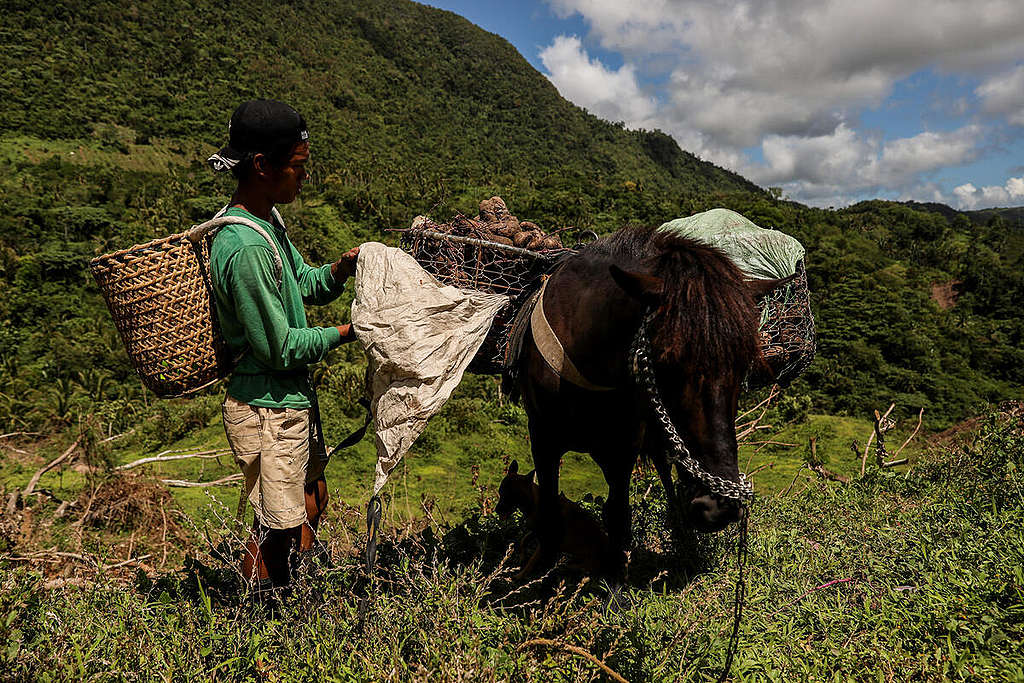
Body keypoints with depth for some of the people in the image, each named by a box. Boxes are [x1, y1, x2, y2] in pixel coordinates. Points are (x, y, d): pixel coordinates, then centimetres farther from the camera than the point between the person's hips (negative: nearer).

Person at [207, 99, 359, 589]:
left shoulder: (267, 218, 3)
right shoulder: (244, 248, -27)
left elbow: (304, 284, 16)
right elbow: (281, 348, -23)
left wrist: (340, 269, -3)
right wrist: (345, 333, -12)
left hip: (293, 397, 10)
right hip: (268, 408, -10)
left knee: (311, 501, 25)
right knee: (276, 531, 6)